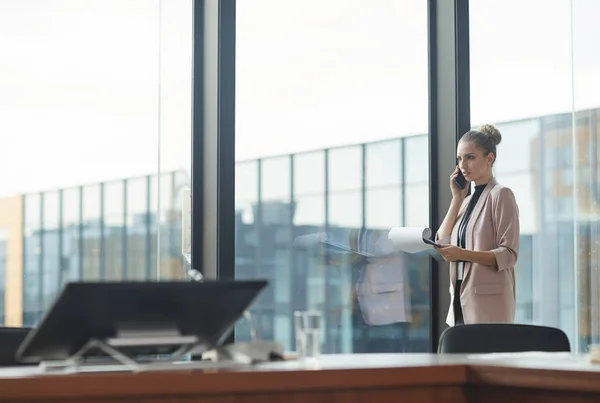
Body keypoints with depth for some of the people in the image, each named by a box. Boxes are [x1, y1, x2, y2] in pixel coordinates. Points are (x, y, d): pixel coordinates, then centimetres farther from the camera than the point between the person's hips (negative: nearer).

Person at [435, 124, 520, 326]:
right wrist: (457, 199, 7)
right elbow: (442, 243, 10)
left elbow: (508, 254, -11)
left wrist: (463, 254, -23)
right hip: (461, 304, 7)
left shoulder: (500, 195, -3)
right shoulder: (467, 200, 20)